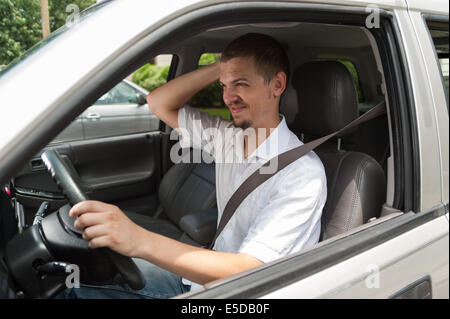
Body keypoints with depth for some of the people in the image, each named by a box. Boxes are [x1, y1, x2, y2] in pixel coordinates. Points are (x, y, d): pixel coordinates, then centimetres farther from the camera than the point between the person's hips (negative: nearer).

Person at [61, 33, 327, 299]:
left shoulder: (304, 173, -24)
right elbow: (159, 103, 6)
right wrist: (220, 68, -9)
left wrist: (140, 241, -42)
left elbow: (248, 272, -31)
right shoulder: (227, 136, -1)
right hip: (208, 272, 7)